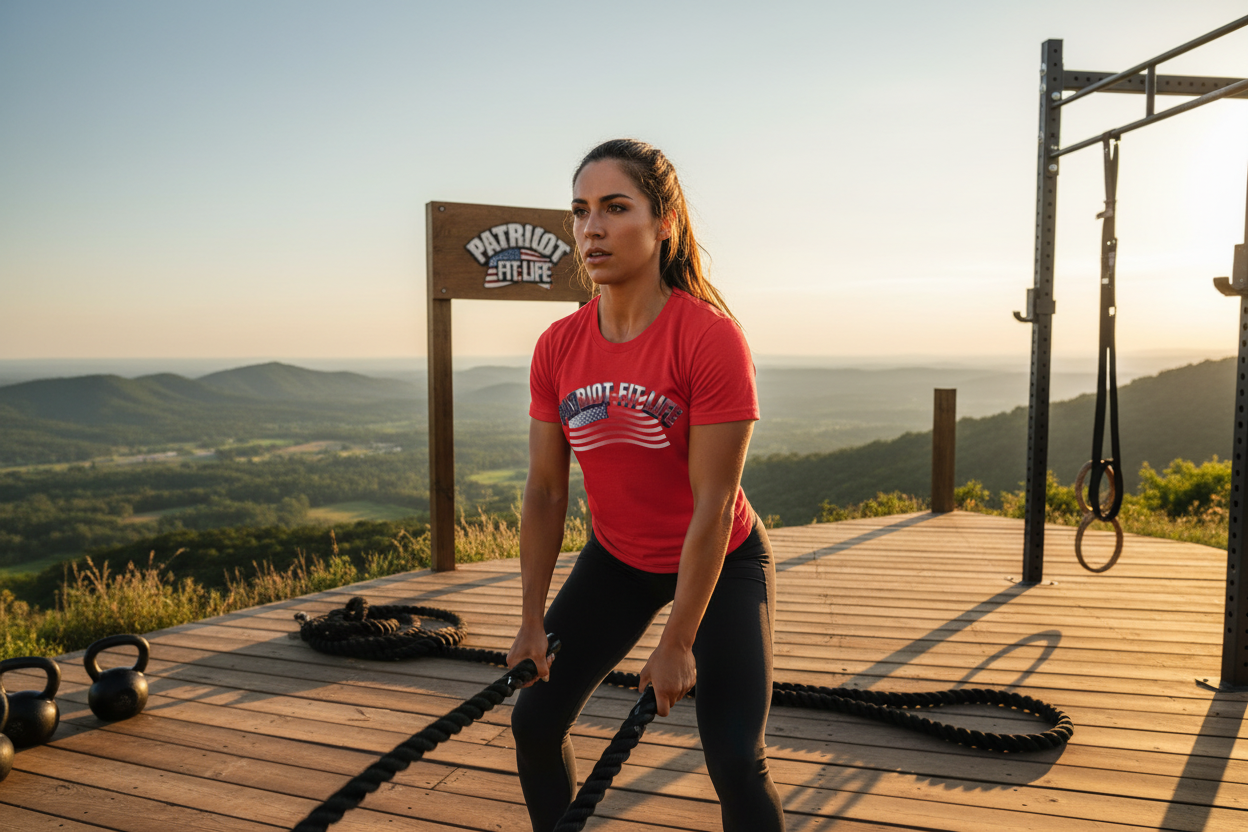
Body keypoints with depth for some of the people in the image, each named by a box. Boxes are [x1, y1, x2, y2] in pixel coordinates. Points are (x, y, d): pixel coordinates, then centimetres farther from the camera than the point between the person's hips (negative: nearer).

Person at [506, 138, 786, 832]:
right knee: (535, 722, 6)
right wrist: (533, 620, -2)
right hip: (617, 560, 5)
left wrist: (677, 645, -19)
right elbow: (545, 492, -4)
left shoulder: (711, 337, -26)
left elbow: (713, 506, -23)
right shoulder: (558, 348, -11)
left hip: (720, 564, -4)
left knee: (736, 764, -8)